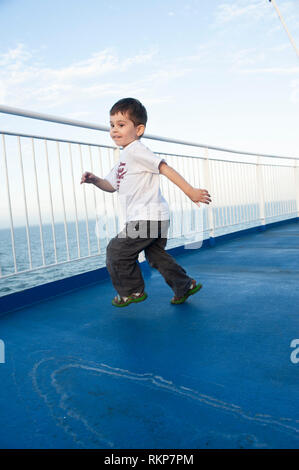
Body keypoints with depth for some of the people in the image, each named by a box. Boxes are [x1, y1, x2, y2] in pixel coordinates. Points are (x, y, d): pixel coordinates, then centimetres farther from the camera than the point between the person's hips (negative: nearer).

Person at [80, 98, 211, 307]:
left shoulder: (136, 150, -11)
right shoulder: (124, 158, 20)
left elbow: (165, 168, -19)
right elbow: (111, 185, 23)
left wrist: (190, 191, -24)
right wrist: (95, 179, 3)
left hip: (148, 218, -10)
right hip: (155, 219, 10)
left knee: (116, 251, 0)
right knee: (156, 255, 20)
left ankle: (132, 291, 16)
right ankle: (185, 286, 30)